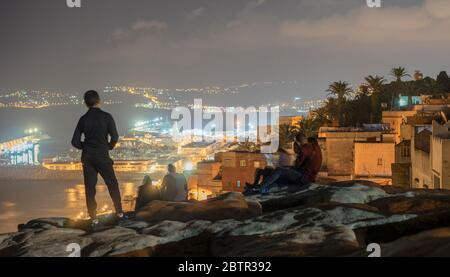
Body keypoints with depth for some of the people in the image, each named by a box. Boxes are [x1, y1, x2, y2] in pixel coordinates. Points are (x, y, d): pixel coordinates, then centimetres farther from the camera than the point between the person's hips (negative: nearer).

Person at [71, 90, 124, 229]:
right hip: (102, 156, -2)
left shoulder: (83, 119, 1)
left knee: (90, 188, 6)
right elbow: (115, 137, -11)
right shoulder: (106, 117, -7)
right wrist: (110, 147, 9)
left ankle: (93, 219, 4)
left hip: (87, 157, 2)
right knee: (112, 184, 12)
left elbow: (75, 141, 0)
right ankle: (119, 212, 16)